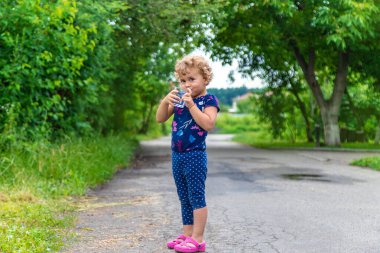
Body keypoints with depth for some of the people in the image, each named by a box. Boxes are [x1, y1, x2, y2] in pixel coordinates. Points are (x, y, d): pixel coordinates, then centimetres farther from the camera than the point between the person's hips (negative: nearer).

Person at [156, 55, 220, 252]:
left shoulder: (208, 100, -7)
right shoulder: (179, 99, 9)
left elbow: (208, 124, -23)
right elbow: (160, 119, 8)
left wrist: (191, 105, -24)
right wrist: (165, 101, -9)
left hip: (195, 156, -7)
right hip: (177, 156, 7)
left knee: (196, 197, -4)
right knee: (184, 198, 14)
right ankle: (187, 234, 23)